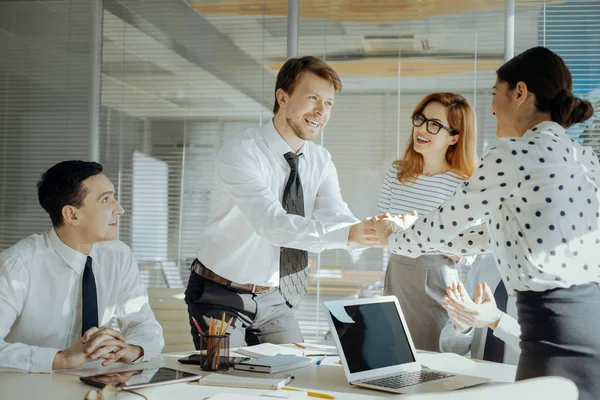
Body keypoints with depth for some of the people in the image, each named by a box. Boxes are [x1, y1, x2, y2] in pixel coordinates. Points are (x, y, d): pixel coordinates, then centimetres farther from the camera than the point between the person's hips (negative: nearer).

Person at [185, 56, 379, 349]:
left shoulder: (320, 161, -1)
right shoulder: (241, 153, -22)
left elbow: (336, 218, -17)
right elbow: (273, 224, -36)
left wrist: (372, 230, -39)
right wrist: (349, 234, -46)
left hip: (273, 299, 6)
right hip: (221, 297, -5)